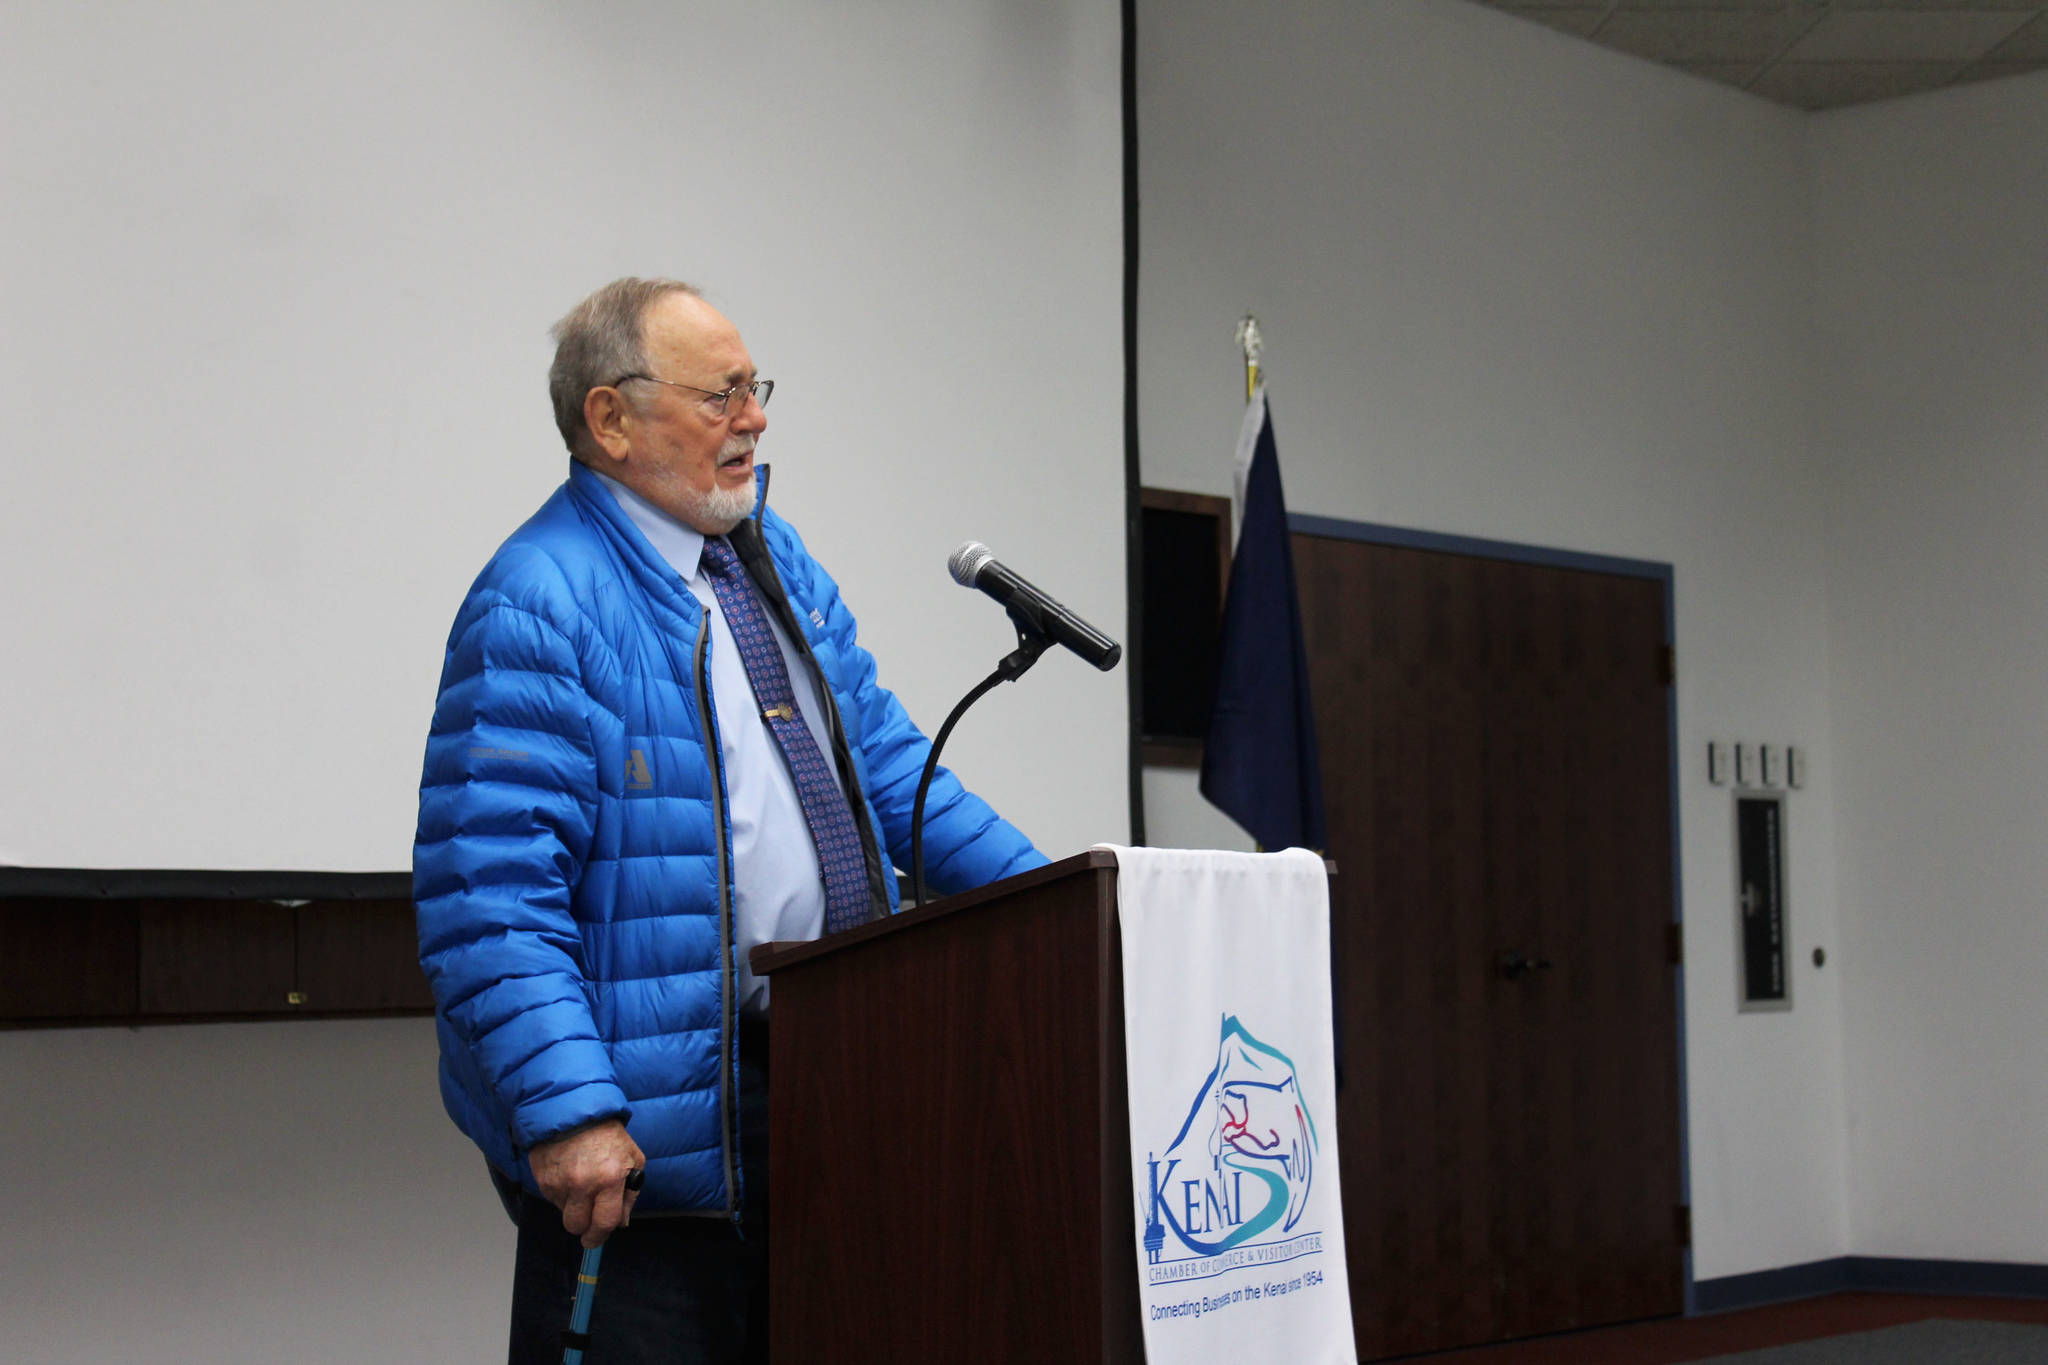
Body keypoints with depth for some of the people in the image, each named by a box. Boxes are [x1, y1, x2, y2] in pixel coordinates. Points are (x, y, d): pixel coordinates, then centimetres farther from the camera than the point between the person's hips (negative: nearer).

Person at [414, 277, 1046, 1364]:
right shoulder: (536, 606, -14)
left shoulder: (773, 559, 14)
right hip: (646, 1134, -8)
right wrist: (569, 1111, -28)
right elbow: (489, 894, -20)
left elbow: (882, 761, 19)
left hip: (826, 1075, 8)